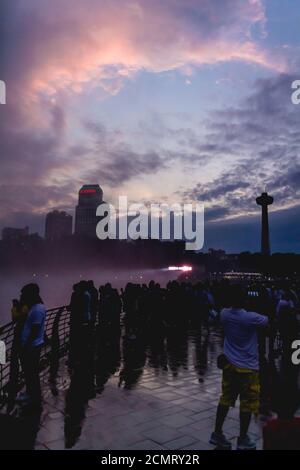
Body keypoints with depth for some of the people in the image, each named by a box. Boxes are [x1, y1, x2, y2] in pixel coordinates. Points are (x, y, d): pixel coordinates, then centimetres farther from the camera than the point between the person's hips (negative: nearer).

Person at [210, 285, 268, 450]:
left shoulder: (224, 314, -4)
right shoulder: (251, 318, -20)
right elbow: (269, 321, -4)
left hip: (229, 364, 6)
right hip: (247, 367, -5)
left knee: (225, 399, 15)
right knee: (247, 403, 9)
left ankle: (217, 434, 24)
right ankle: (243, 440, 21)